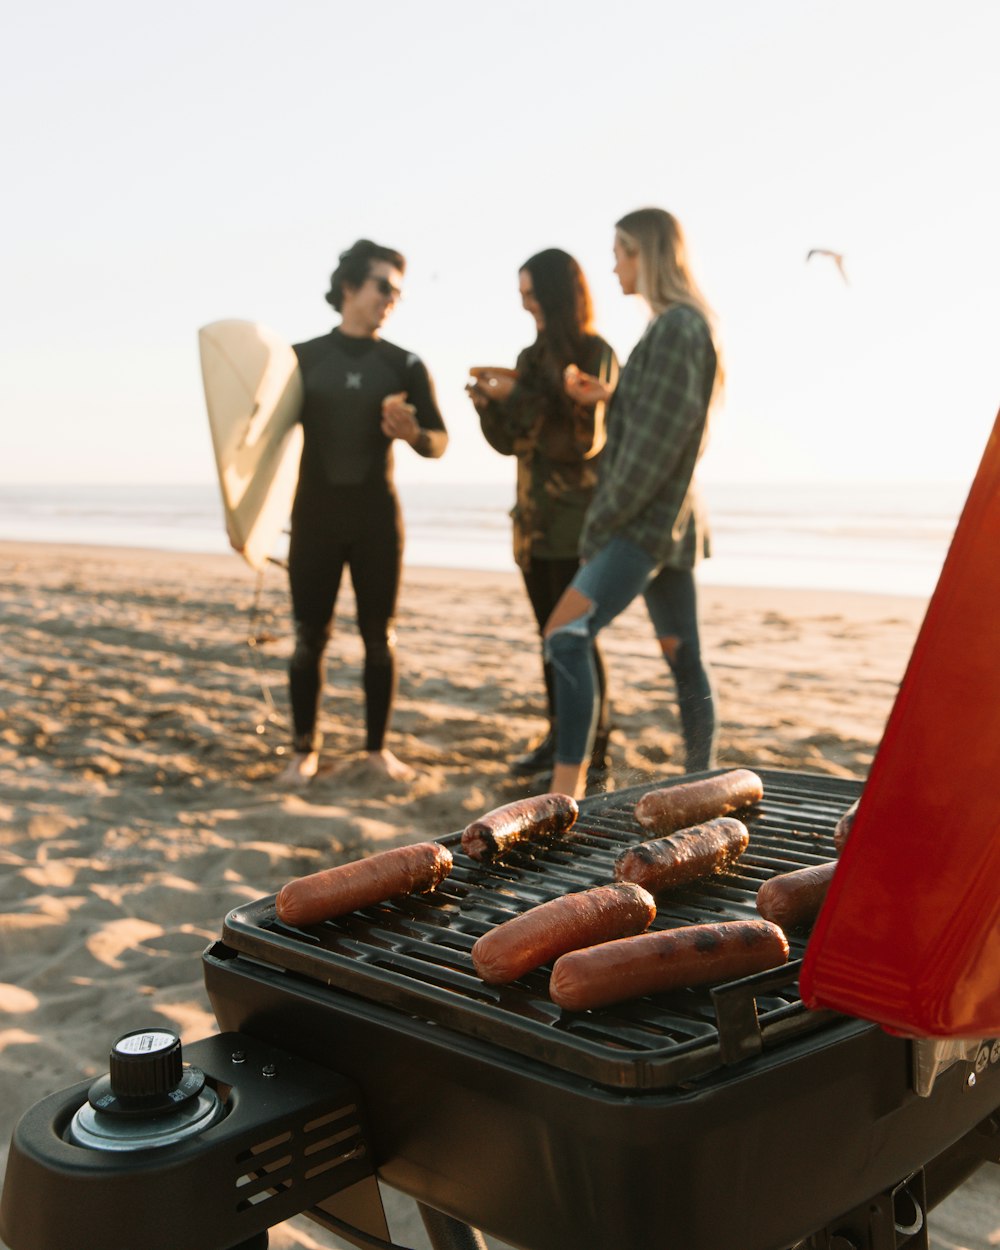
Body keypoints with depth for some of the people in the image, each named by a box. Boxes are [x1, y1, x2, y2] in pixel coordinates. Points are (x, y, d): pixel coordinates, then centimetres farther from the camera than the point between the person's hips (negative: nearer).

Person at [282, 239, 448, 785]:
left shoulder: (405, 365, 4)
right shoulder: (302, 358, 3)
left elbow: (440, 441, 3)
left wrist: (413, 434, -21)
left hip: (377, 518, 1)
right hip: (315, 518, 0)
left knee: (379, 637, 3)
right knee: (309, 637, 0)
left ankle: (377, 746, 14)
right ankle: (304, 749, 10)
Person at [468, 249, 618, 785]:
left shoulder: (595, 354, -6)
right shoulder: (533, 356, 14)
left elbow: (583, 434, -16)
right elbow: (511, 442, 15)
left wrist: (521, 395, -18)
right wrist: (488, 404, -4)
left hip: (577, 517, -7)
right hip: (535, 516, 7)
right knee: (550, 634, 10)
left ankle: (593, 753, -3)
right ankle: (559, 740, 19)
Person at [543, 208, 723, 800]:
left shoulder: (677, 327, -13)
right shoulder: (682, 325, 16)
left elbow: (658, 438, -18)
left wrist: (605, 517, -14)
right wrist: (608, 398, 10)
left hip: (649, 520, -10)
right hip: (669, 517, 10)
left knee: (567, 635, -20)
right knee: (683, 656, 13)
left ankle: (566, 788, -22)